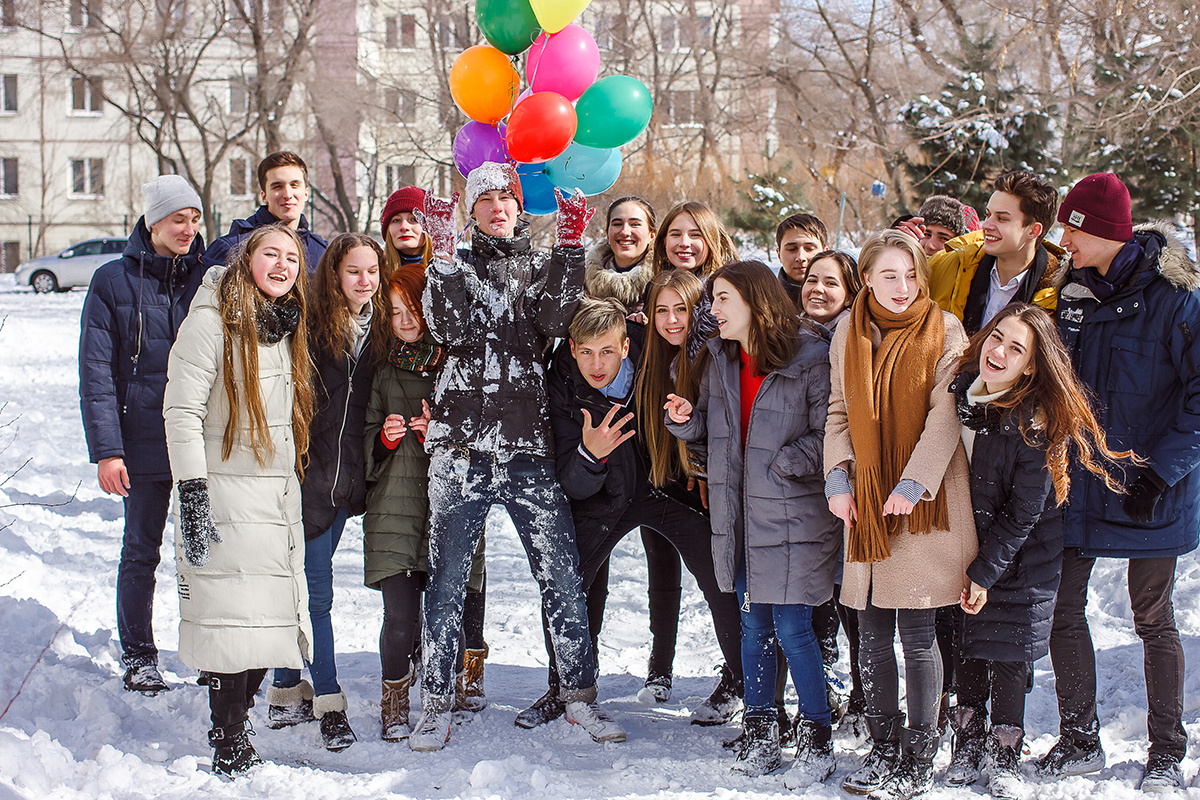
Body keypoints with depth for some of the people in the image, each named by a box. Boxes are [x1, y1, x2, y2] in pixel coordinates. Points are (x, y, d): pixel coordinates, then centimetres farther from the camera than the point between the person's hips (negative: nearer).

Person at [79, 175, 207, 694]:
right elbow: (96, 372, -4)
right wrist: (106, 449, -11)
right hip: (144, 441, -2)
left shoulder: (209, 278, 6)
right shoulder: (114, 281, -1)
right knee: (141, 550, 7)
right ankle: (138, 657, 21)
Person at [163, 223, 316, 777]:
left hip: (279, 498, 7)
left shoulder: (288, 329, 15)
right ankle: (228, 756, 3)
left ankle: (238, 737, 18)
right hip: (226, 498, -7)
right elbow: (182, 411, -14)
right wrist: (192, 493, -20)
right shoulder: (212, 322, -9)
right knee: (233, 624, -7)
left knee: (269, 622, 6)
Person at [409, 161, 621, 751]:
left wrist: (569, 246, -10)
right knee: (446, 578, 3)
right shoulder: (454, 268, 12)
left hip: (529, 446, 1)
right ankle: (437, 703, 14)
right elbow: (452, 329, -7)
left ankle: (579, 696, 11)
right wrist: (442, 254, -9)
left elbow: (557, 318, -6)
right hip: (462, 445, 0)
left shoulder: (542, 269, 15)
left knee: (563, 577, -1)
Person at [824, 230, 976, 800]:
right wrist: (837, 478, 0)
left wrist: (914, 482, -17)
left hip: (924, 502, -4)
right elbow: (839, 411, 13)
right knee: (871, 633, 9)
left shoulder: (944, 331, -3)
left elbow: (945, 414, -9)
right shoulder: (848, 335, 10)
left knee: (916, 634, -1)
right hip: (867, 502, 4)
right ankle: (883, 750, 23)